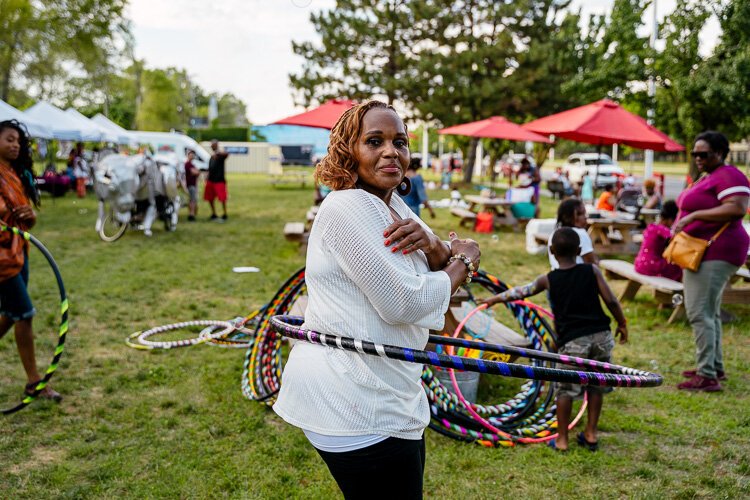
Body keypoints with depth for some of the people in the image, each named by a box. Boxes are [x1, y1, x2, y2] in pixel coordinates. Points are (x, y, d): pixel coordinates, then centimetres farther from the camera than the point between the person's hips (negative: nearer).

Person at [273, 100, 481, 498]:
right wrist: (462, 259, -6)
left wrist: (431, 244, -12)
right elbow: (405, 304, -23)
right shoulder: (347, 207, -19)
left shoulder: (395, 206, 11)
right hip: (355, 409, -10)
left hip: (387, 391, 10)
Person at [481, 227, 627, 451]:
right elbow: (611, 300, -1)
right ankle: (591, 434, 27)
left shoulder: (548, 279, 2)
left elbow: (521, 292, 13)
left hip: (572, 340, -2)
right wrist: (622, 324, 14)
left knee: (565, 389, 10)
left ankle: (561, 439, 15)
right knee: (596, 385, 18)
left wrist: (495, 299, 27)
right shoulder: (592, 271, 2)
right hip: (601, 335, 2)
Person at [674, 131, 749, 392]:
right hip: (702, 251, 11)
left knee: (698, 312, -13)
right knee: (709, 312, 17)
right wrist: (682, 223, 12)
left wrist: (694, 215, -24)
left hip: (715, 252, -11)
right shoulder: (707, 177, 18)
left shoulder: (728, 176, -13)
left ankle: (707, 376, -9)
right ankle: (715, 367, 28)